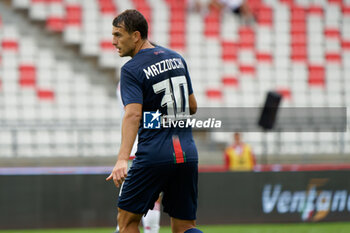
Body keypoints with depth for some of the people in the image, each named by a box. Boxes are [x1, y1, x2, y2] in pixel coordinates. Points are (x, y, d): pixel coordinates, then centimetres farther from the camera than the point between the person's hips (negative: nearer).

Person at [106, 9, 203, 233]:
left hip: (154, 154, -6)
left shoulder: (131, 70, -7)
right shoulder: (177, 58, 13)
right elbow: (192, 107, 19)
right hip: (188, 153, 6)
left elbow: (133, 114, -22)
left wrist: (122, 159, -31)